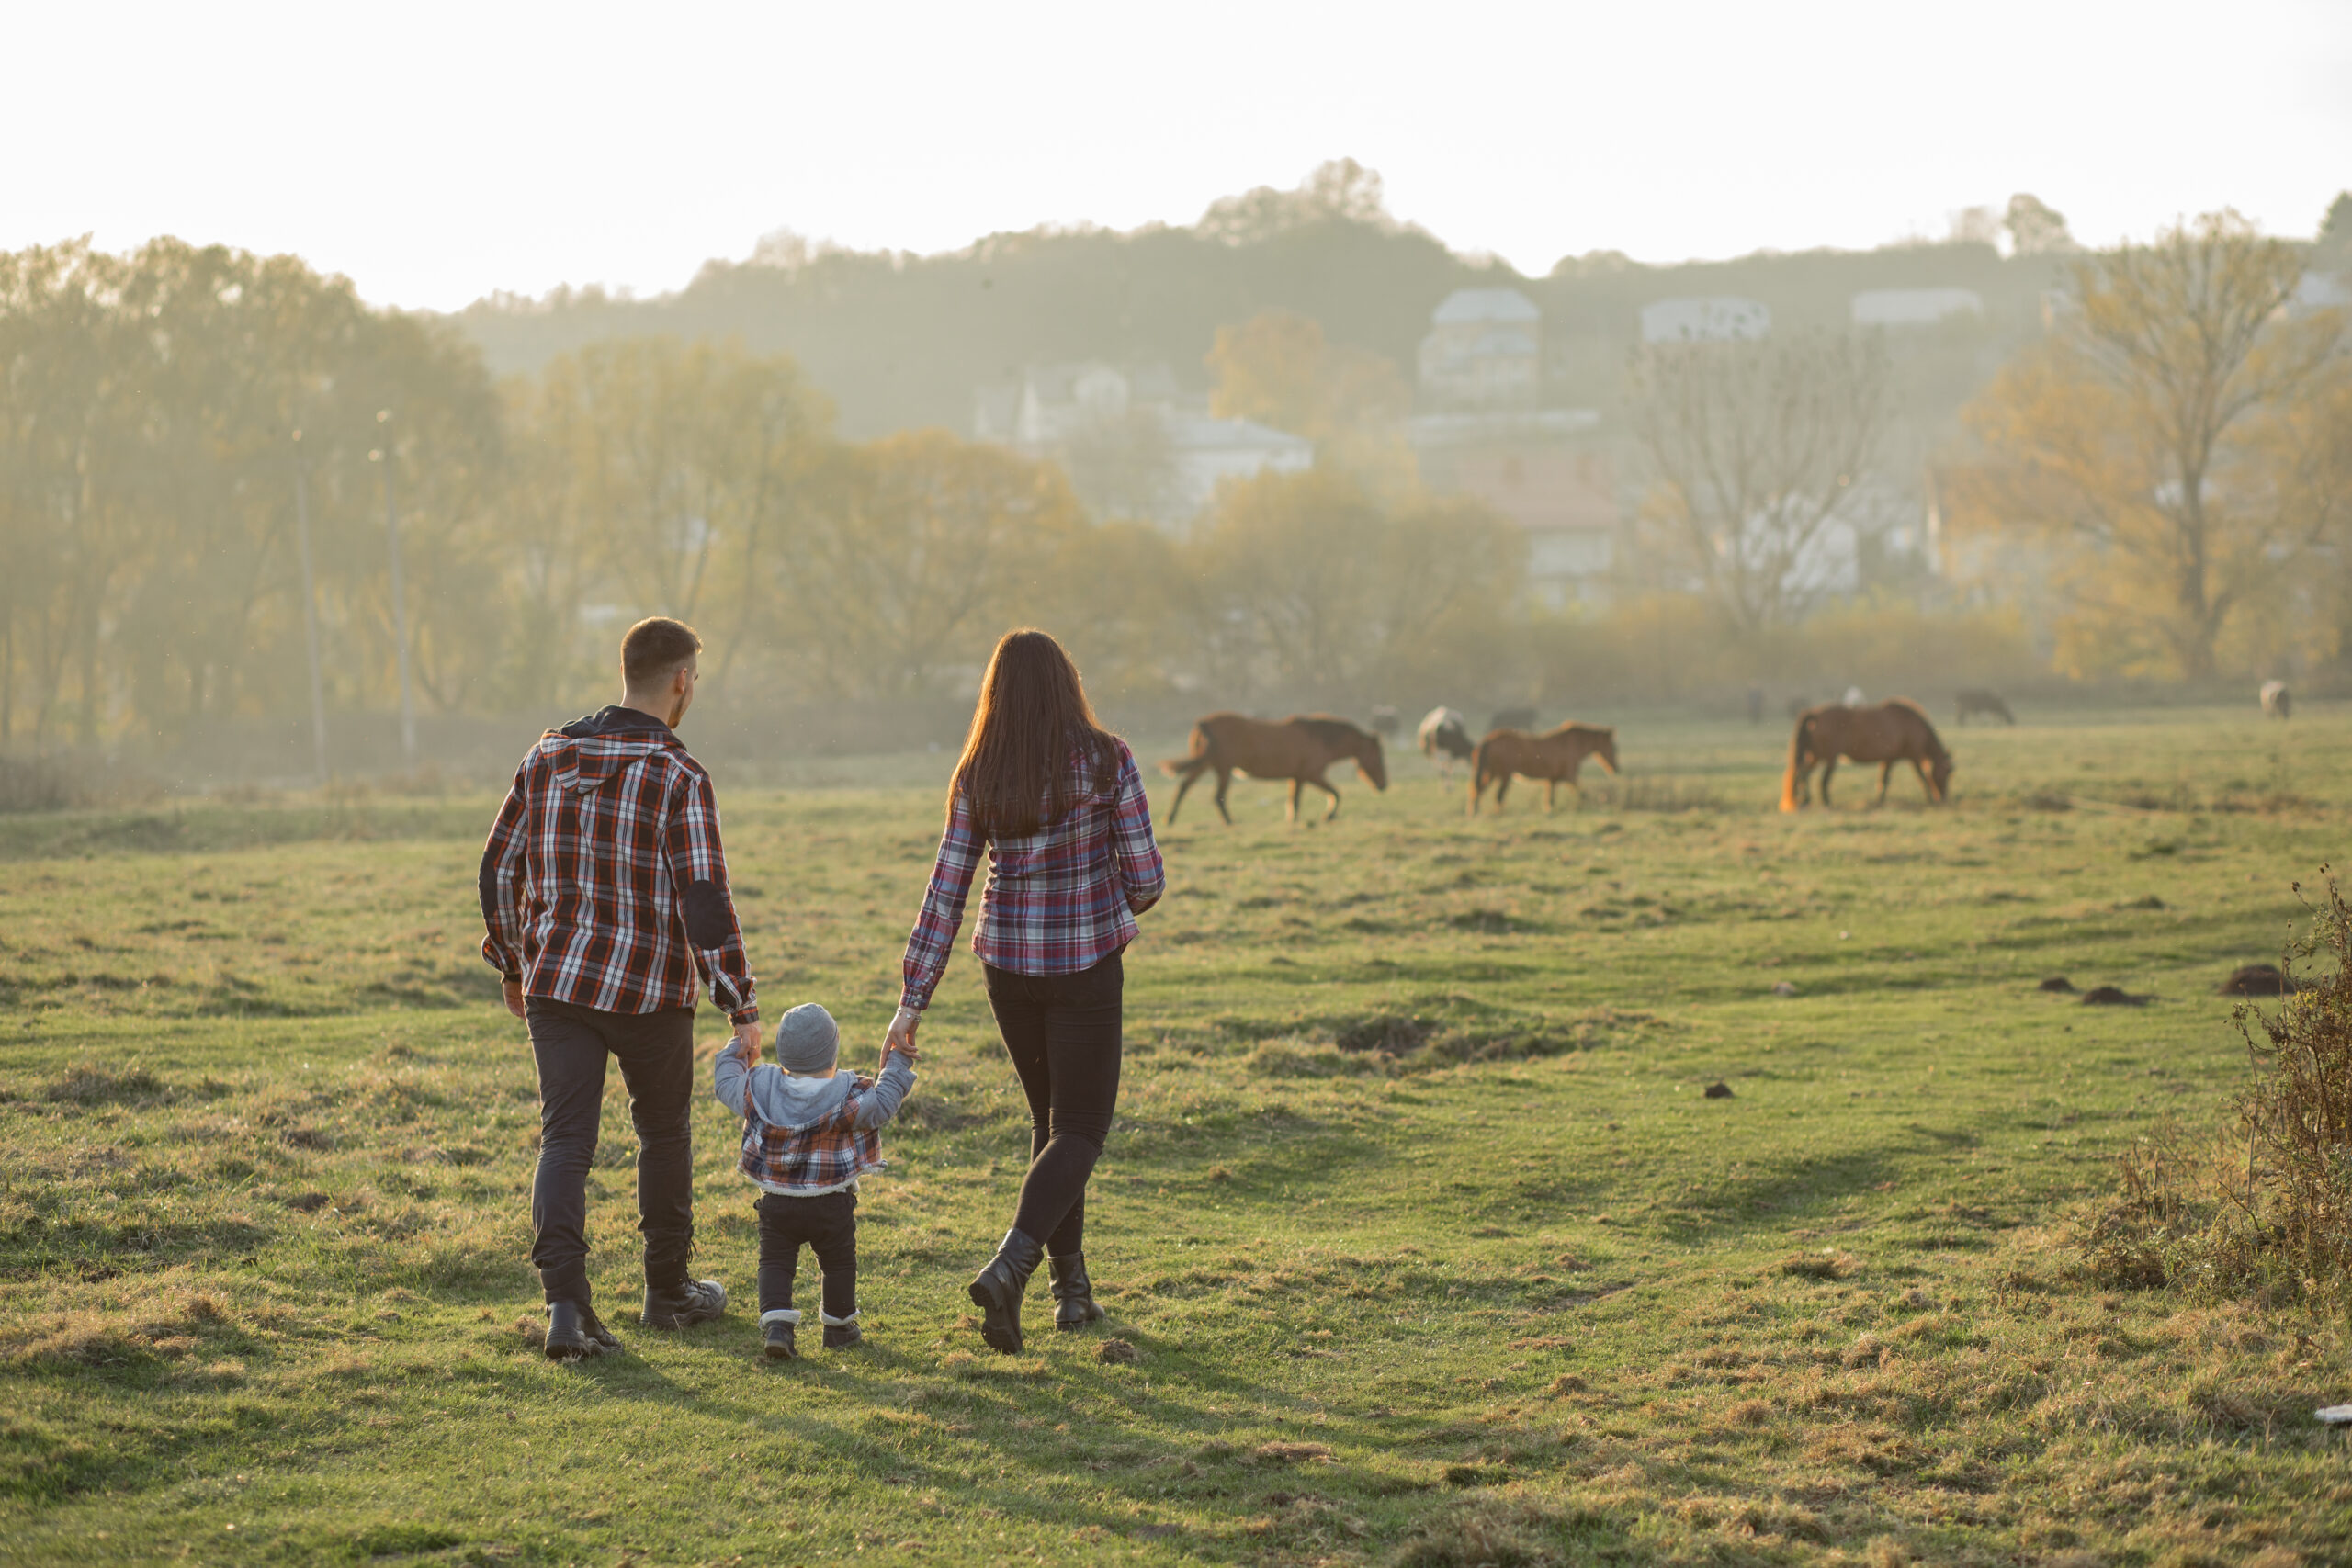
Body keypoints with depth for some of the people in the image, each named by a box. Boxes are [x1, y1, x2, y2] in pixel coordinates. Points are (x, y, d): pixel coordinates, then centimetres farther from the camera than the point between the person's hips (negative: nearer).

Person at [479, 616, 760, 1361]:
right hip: (649, 990, -3)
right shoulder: (678, 778, -13)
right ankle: (667, 1289, 30)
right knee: (664, 1131, 17)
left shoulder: (548, 759, 4)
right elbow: (704, 899, -18)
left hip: (555, 980, 3)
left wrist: (513, 964, 22)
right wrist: (740, 1006, -13)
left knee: (565, 1139, 1)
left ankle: (565, 1302, -15)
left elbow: (499, 870, 9)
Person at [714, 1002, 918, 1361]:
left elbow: (726, 1085, 9)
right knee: (839, 1263, 16)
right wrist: (896, 1064, 3)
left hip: (776, 1203, 2)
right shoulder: (847, 1097, -15)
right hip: (832, 1205, -1)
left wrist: (735, 1058, 28)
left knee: (775, 1263, 9)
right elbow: (883, 1103, -8)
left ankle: (775, 1324, -9)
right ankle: (839, 1327, 27)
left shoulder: (759, 1088, -6)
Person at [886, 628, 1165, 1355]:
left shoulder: (976, 778, -2)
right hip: (1085, 965, -3)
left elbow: (945, 894, -3)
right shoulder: (1106, 760, -10)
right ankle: (1008, 1267, -19)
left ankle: (1072, 1283, 22)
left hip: (1008, 962, 4)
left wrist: (913, 1001, -1)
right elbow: (1145, 879, -9)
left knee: (1051, 1117, 21)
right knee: (1080, 1131, 3)